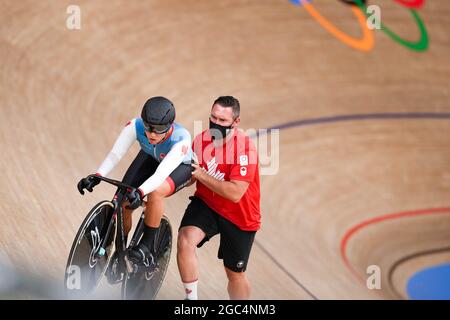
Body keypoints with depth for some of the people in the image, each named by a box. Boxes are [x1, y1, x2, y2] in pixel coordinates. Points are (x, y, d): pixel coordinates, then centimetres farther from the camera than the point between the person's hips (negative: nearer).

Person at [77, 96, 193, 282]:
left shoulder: (181, 139, -40)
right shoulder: (136, 126, -32)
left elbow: (162, 173, -50)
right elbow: (115, 155, -34)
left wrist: (140, 192, -65)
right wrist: (96, 176, -50)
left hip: (181, 166, -4)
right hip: (150, 158, 4)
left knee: (155, 192, -36)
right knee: (123, 200, -14)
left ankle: (147, 248, -21)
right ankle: (118, 255, 7)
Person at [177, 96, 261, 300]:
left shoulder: (245, 148, -24)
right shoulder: (201, 139, -6)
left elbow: (235, 194, -30)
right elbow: (189, 176, 10)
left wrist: (201, 174, -29)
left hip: (239, 216, -3)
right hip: (206, 204, 3)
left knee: (235, 273, 10)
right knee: (185, 239, -26)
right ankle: (191, 299, -12)